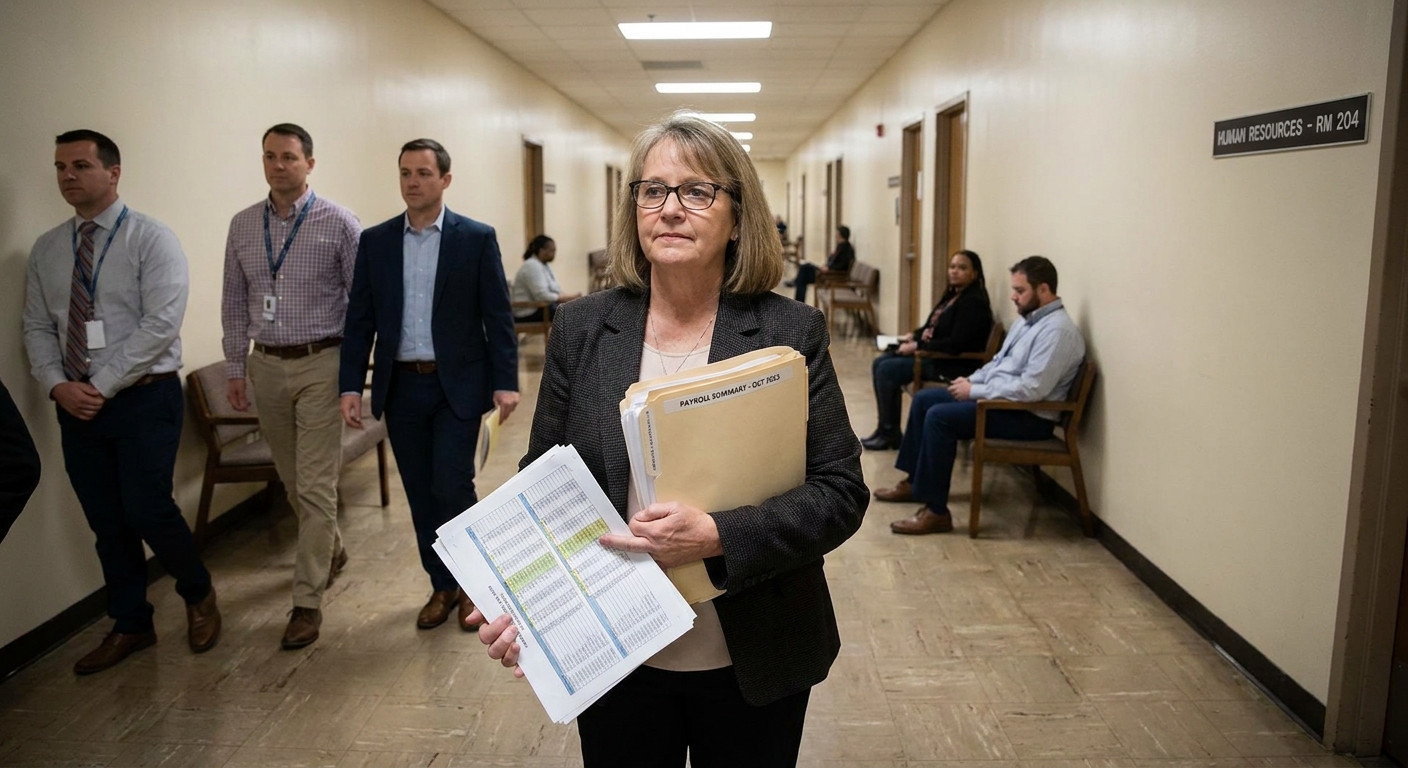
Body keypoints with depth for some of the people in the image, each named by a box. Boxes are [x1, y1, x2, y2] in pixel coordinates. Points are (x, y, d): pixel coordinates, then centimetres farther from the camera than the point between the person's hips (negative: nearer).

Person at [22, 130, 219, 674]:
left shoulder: (151, 239, -8)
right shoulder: (46, 249, 9)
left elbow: (160, 324, -17)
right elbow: (37, 327, 10)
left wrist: (102, 385, -18)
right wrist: (57, 385, -8)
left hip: (144, 399, -5)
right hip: (76, 403, 5)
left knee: (148, 512, -7)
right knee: (107, 523, 11)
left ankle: (198, 596, 21)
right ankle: (130, 626, 27)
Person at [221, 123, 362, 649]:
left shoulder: (338, 223, -7)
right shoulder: (243, 226, 7)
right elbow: (234, 302, 12)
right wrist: (235, 369, 9)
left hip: (320, 364, -5)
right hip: (266, 366, 5)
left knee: (315, 486, -4)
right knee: (292, 480, 17)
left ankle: (307, 600, 5)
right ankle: (330, 551, 41)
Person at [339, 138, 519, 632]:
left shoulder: (477, 238, -2)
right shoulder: (375, 241, 6)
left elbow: (497, 315, -4)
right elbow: (360, 319, 5)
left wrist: (505, 381, -10)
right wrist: (352, 386, -1)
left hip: (457, 385, -3)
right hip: (400, 387, 3)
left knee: (452, 487, -8)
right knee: (422, 495, 10)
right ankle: (442, 586, 26)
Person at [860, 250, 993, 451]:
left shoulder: (973, 302, -16)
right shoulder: (953, 296, 14)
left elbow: (957, 344, -24)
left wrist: (918, 346, -20)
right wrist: (914, 336, 2)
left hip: (954, 364, -10)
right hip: (934, 355, 10)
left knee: (887, 370, -17)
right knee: (880, 363, 0)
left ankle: (889, 433, -5)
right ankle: (886, 428, 3)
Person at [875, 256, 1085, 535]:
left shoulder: (1057, 331, -21)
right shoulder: (1027, 318, 11)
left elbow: (1031, 389, -28)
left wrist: (974, 391, -20)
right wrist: (971, 380, 4)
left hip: (1027, 417, -11)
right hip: (998, 397, 11)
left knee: (939, 417, -25)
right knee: (924, 399, 9)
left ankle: (936, 512, -19)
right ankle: (915, 481, 18)